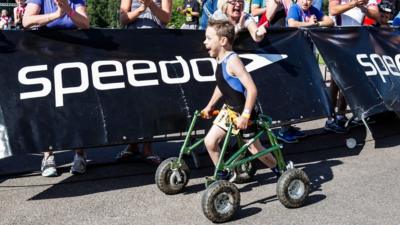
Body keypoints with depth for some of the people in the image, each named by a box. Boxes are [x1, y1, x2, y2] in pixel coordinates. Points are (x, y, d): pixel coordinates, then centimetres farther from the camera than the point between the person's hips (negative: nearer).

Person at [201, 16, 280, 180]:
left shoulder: (232, 60, -26)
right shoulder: (221, 60, 1)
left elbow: (252, 89, -30)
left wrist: (245, 115, -30)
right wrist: (210, 105, 21)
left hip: (242, 112, -8)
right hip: (228, 109, 8)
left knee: (254, 149, 7)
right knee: (210, 141, 1)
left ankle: (280, 171, 31)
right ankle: (222, 175, 18)